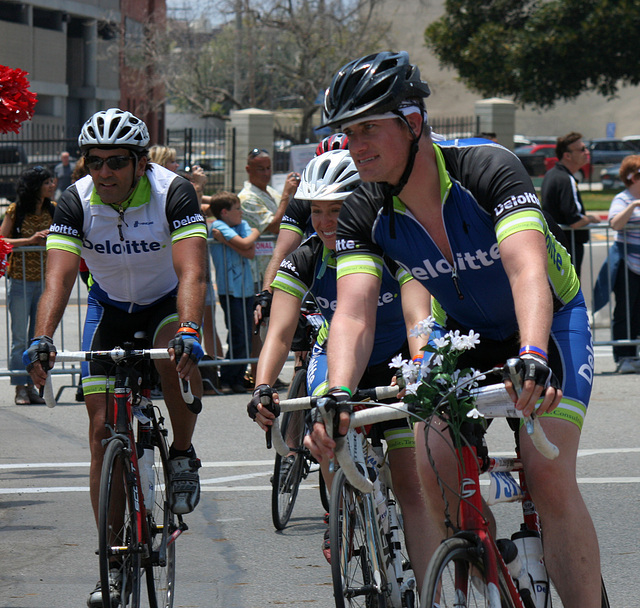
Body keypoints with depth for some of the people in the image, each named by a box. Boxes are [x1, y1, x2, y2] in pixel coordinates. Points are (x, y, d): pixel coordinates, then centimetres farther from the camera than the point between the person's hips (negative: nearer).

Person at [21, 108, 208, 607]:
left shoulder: (173, 193, -27)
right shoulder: (76, 202, -21)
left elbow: (191, 273, -38)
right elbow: (59, 278, -30)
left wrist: (189, 330, -55)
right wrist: (42, 340, -47)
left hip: (168, 302, -2)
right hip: (111, 306, 2)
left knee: (178, 355, -37)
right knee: (103, 428, -7)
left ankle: (183, 454, -10)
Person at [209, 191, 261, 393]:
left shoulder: (243, 225, 13)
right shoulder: (218, 226, -6)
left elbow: (251, 253, -2)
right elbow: (244, 244, -17)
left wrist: (226, 241, -12)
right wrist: (255, 234, 4)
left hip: (246, 288, 7)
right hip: (229, 289, -7)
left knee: (247, 335, 5)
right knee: (238, 336, -9)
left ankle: (239, 379, 12)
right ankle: (226, 379, 0)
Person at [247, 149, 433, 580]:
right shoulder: (303, 262, -18)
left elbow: (417, 319, -38)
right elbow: (280, 333, -26)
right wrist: (263, 389, -44)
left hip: (395, 363, -2)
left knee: (411, 486, -10)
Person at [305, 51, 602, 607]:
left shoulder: (487, 169, -31)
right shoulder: (367, 216, -16)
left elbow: (527, 270, -44)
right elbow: (354, 313, -27)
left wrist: (533, 358, -62)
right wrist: (338, 396, -46)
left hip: (548, 322, -5)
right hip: (466, 334, 5)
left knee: (550, 477, -22)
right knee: (435, 478, -13)